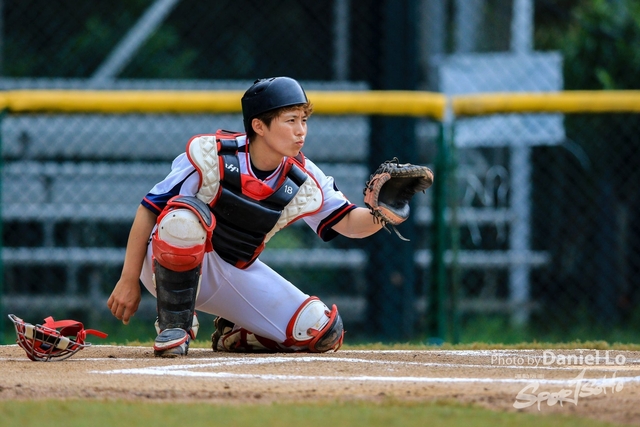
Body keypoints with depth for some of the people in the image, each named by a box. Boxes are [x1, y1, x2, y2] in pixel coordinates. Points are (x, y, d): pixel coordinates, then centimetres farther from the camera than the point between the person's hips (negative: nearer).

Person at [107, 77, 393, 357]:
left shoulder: (305, 183, -8)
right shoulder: (210, 156, -22)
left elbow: (347, 222, -4)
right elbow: (149, 210, -17)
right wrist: (128, 281, -18)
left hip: (236, 276, 5)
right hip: (169, 267, -5)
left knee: (323, 333, -8)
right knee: (186, 215, -39)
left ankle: (233, 335, 16)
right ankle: (173, 325, -21)